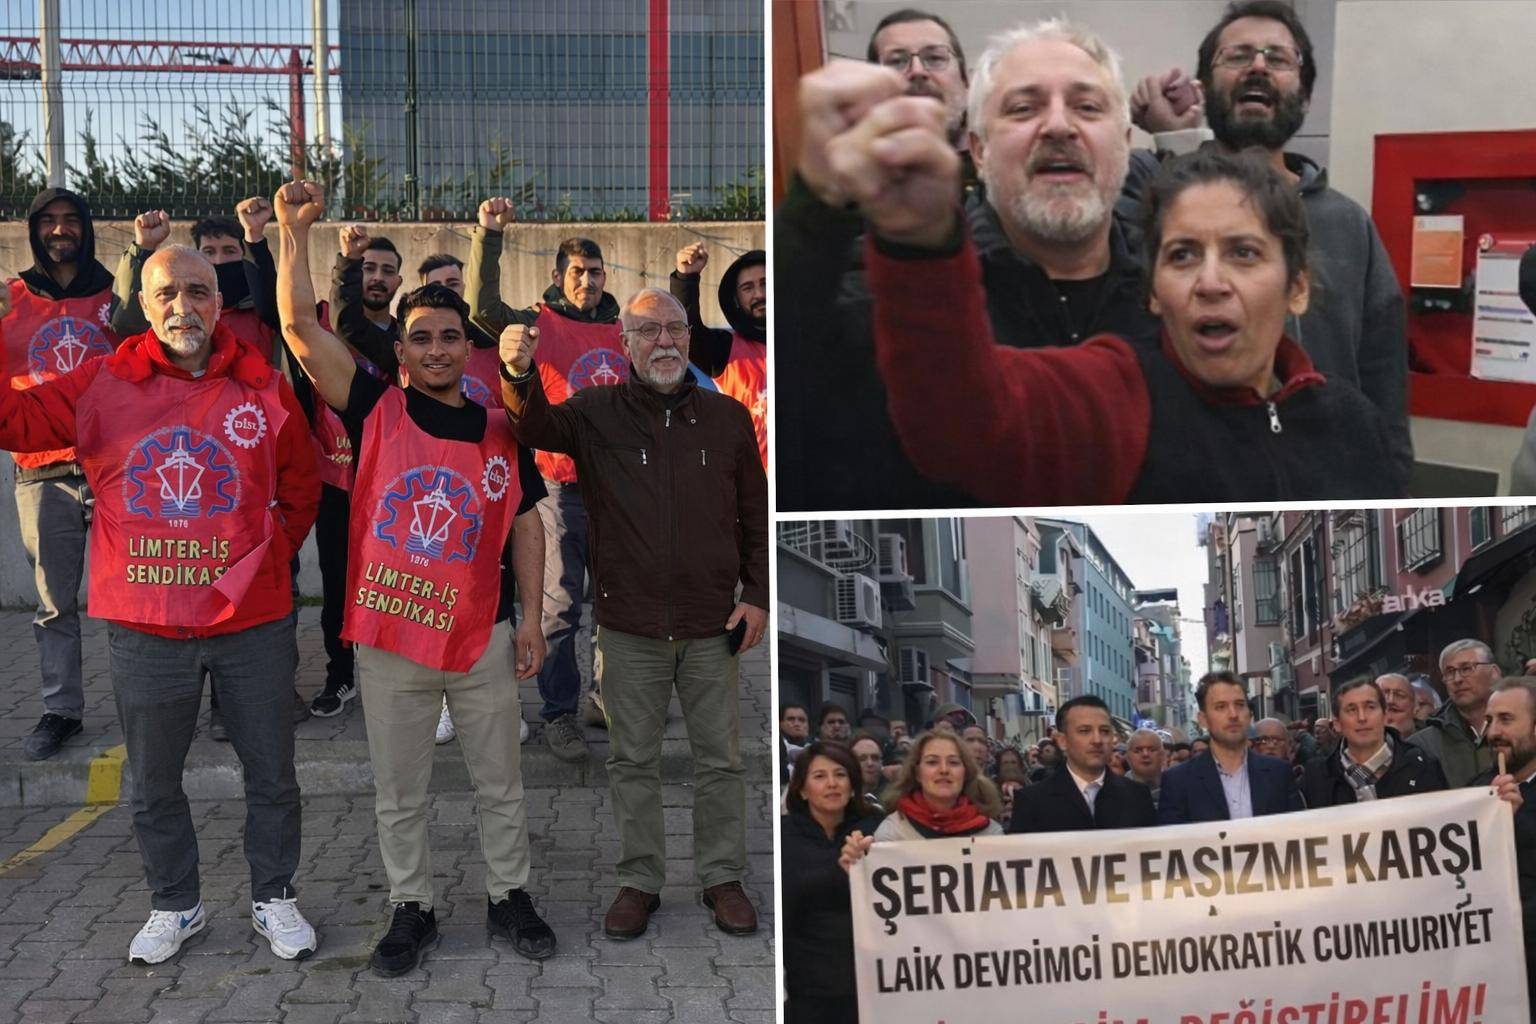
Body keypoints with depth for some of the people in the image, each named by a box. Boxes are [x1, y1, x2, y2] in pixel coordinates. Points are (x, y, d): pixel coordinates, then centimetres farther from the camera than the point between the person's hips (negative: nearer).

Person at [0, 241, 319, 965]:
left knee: (271, 773, 12)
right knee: (153, 783, 15)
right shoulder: (102, 385, -1)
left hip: (253, 619, 0)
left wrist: (267, 557, 3)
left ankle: (274, 899, 32)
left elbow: (301, 490, 9)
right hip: (145, 626, 1)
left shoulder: (264, 390, -1)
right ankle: (175, 906, 36)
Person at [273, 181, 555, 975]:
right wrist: (296, 230, -16)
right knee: (399, 794, 12)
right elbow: (300, 326, -10)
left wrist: (531, 618, 2)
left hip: (483, 638, 1)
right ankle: (411, 908, 29)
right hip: (390, 640, -1)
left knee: (500, 784, 13)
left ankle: (508, 897, 31)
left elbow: (525, 525, 8)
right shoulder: (376, 410, -2)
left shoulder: (501, 430, 3)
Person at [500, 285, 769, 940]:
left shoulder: (727, 417, 5)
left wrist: (758, 595, 1)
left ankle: (722, 876, 26)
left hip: (713, 625, 1)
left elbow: (756, 514, 9)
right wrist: (519, 375, -39)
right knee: (632, 760, 10)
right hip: (629, 627, -1)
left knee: (720, 758, 10)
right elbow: (536, 427, -18)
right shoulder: (597, 412, 1)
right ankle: (640, 879, 25)